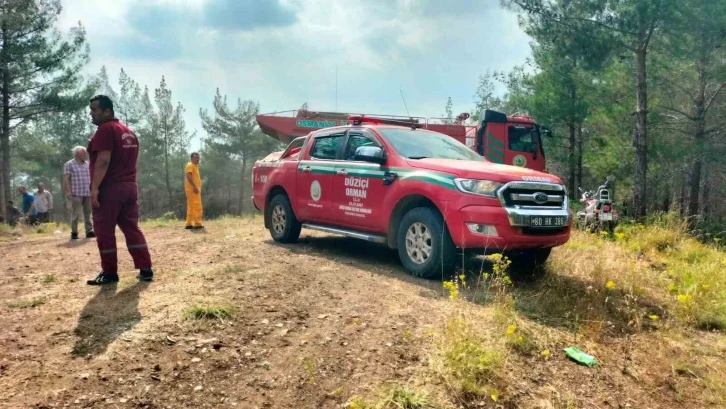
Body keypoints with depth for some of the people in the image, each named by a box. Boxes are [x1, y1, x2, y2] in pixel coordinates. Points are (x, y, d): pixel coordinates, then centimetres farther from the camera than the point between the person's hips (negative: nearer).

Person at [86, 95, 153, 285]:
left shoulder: (105, 129, -9)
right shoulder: (129, 132, 19)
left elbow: (103, 160, -19)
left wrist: (95, 187, -22)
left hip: (110, 188, -8)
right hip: (130, 186, 9)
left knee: (104, 231, 0)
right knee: (132, 228, 10)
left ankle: (109, 273, 5)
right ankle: (146, 269, 6)